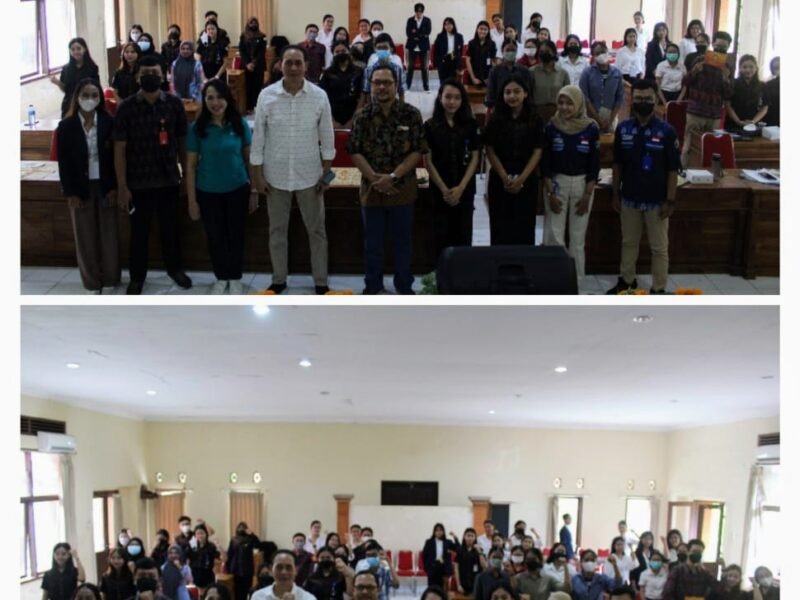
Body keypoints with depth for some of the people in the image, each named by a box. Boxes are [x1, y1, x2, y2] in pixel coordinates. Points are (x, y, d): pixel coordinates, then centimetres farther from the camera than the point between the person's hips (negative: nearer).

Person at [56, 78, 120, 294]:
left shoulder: (109, 123, -2)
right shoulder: (66, 126, -2)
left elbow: (115, 156, -1)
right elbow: (63, 162, -2)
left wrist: (114, 187, -7)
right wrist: (70, 193, -7)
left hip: (105, 186, 0)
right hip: (80, 187, 0)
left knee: (109, 234, 5)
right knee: (85, 236, 6)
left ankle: (110, 279, 18)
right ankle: (91, 282, 18)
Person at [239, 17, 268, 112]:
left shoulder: (262, 36, 3)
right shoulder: (243, 36, 8)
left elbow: (262, 52, -4)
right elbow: (241, 51, 3)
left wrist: (254, 63, -14)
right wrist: (247, 64, -10)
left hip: (259, 65, -1)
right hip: (247, 65, 1)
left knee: (258, 86, -4)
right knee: (248, 86, 0)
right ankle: (249, 107, 4)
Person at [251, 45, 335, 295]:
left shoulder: (319, 96, -7)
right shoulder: (267, 95, -7)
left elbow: (327, 138, 0)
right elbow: (258, 137, -2)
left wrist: (326, 173, -1)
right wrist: (257, 174, -2)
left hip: (309, 175, 0)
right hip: (276, 175, 0)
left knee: (316, 230, 9)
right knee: (277, 230, 13)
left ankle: (321, 282, 22)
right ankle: (278, 279, 28)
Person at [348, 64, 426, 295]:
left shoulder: (411, 115, -6)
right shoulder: (363, 116, -2)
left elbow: (417, 152, -8)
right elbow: (355, 152, -3)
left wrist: (393, 176, -16)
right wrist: (375, 178, -16)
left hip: (403, 188, -1)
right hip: (371, 189, 1)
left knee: (403, 241, 10)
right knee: (373, 242, 11)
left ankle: (404, 286, 25)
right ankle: (373, 286, 25)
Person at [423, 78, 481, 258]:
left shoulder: (471, 125, 2)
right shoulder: (430, 126, -2)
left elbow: (475, 158, 1)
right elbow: (428, 161, -3)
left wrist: (461, 187, -10)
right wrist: (444, 189, -10)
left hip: (465, 189, 1)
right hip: (440, 190, -1)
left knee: (463, 235, 4)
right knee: (442, 235, 3)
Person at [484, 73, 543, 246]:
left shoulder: (535, 119, 0)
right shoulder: (495, 119, 0)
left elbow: (537, 152, -3)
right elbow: (490, 151, -2)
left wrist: (521, 178, -12)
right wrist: (505, 177, -11)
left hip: (527, 180, 0)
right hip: (500, 179, 0)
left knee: (525, 226, 3)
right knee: (501, 226, 3)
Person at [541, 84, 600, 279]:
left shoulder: (591, 128, -5)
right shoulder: (551, 127, -4)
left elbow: (595, 164, -2)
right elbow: (545, 163, -2)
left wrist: (587, 194, -7)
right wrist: (550, 193, -8)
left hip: (582, 184, 0)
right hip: (556, 183, 0)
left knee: (578, 238, 5)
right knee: (553, 236, -3)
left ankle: (577, 280, 14)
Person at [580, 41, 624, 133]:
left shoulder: (617, 73, 3)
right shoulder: (587, 73, -3)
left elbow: (620, 98, 3)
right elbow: (585, 98, -7)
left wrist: (610, 120, -6)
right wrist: (599, 121, -11)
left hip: (611, 118, 2)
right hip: (592, 118, -2)